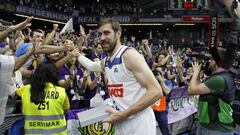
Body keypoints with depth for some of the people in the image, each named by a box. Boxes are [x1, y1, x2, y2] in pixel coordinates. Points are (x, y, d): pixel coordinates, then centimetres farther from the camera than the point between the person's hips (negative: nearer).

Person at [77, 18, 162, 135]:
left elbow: (156, 92, -22)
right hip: (120, 125, 8)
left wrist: (123, 114, -23)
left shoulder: (129, 55, -15)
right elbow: (91, 66, 36)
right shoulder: (106, 61, 9)